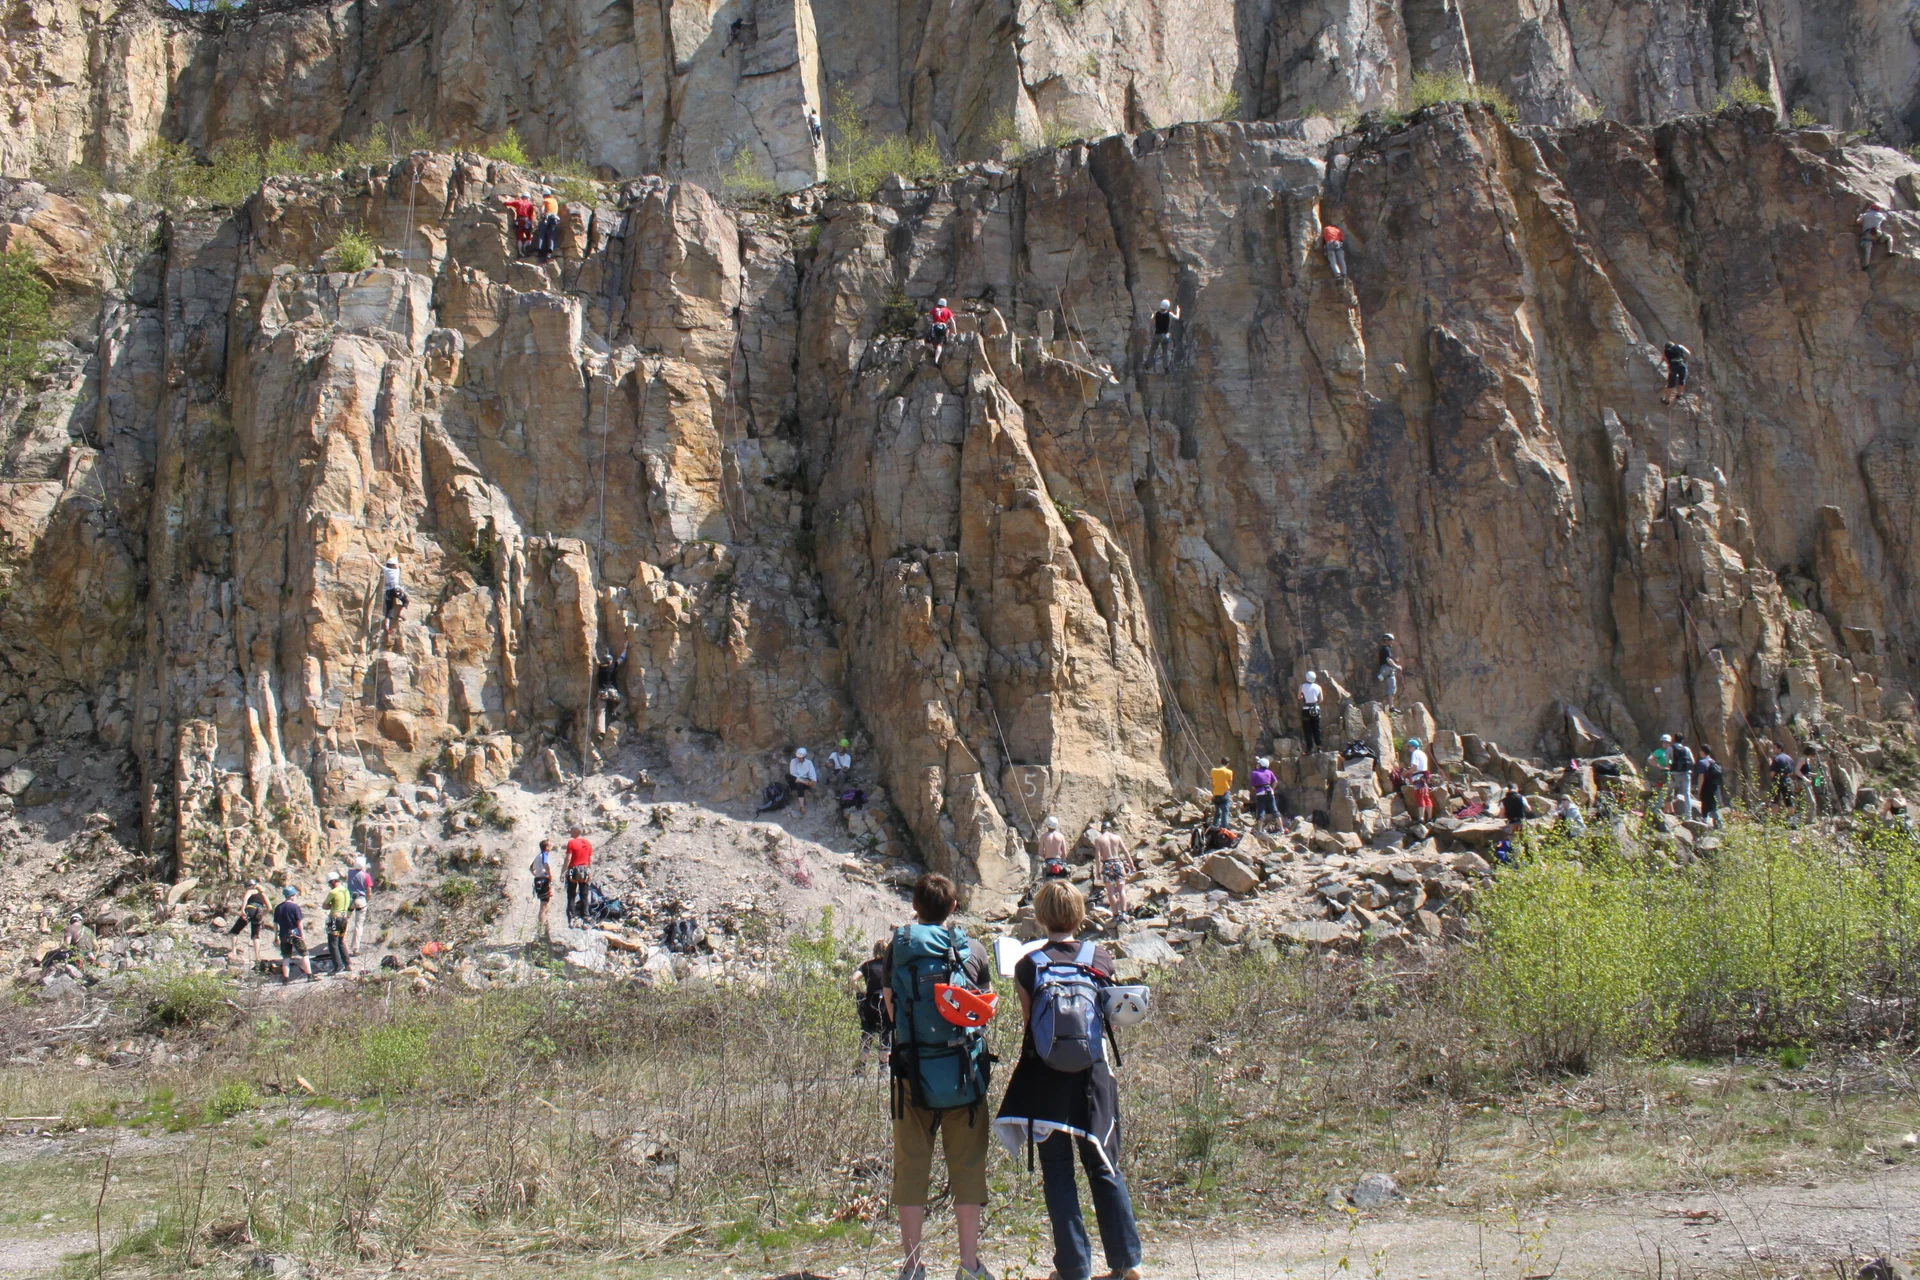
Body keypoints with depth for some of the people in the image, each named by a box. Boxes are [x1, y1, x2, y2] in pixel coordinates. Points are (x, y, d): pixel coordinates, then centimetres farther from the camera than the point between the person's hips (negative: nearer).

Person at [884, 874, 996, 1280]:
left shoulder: (897, 947, -3)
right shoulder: (972, 949, -2)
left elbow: (890, 1010, 3)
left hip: (912, 1073, 0)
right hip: (965, 1074, 0)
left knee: (911, 1166, 8)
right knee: (966, 1165, 8)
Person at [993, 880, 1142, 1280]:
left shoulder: (1028, 966, -7)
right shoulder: (1101, 959, -2)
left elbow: (1028, 1021, -2)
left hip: (1045, 1078, -2)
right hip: (1094, 1073, 2)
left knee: (1057, 1174, 7)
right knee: (1105, 1168, 13)